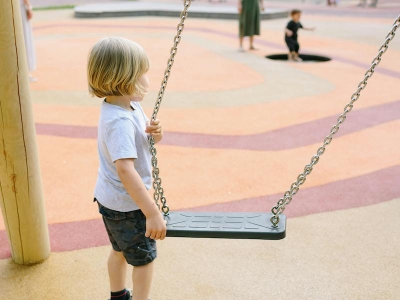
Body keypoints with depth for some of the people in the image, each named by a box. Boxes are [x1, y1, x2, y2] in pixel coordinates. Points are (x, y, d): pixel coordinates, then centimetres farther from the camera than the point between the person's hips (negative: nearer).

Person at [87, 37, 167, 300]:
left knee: (120, 250, 28)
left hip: (111, 199, 10)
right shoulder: (120, 121, -31)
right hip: (127, 203, -10)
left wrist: (153, 135, -13)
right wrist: (153, 213, -41)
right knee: (145, 257, 11)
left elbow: (136, 141, 12)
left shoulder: (130, 106, -2)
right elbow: (125, 169, -40)